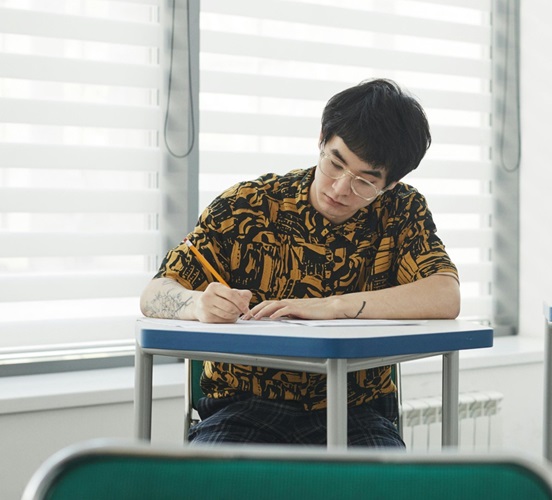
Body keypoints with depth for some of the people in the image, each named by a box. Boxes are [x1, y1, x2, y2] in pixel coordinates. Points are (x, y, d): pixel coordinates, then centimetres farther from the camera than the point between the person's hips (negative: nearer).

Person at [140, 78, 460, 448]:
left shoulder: (402, 211, 2)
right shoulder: (247, 206, 0)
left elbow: (446, 298, -14)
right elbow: (154, 295, -2)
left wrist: (332, 307, -22)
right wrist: (199, 304, -26)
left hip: (356, 414, 0)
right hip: (247, 409, 0)